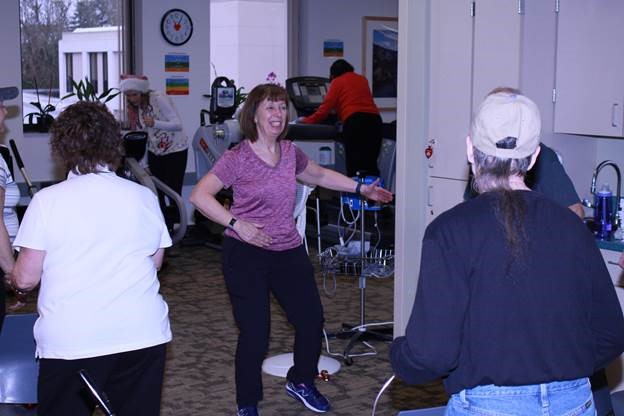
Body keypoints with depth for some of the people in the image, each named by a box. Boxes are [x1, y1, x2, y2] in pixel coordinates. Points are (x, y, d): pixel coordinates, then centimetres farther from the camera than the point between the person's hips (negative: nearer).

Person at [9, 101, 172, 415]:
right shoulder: (144, 197, 1)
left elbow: (26, 279, -5)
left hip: (69, 341, -2)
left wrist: (12, 277, 17)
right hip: (143, 335, 3)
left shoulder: (47, 201, -7)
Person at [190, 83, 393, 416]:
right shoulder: (237, 158, -11)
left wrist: (361, 188, 24)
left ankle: (301, 381, 35)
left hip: (289, 252, 6)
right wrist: (236, 223, -22)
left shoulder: (290, 153, 6)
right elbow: (199, 195, -14)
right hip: (246, 255, -5)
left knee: (311, 320, 6)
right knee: (254, 334, -4)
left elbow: (319, 175, 25)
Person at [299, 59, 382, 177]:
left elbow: (326, 107, 6)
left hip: (354, 120, -5)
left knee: (354, 164, -8)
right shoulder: (362, 79, 27)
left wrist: (306, 120, 18)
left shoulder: (337, 82, 11)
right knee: (371, 163, 6)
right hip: (374, 118, 5)